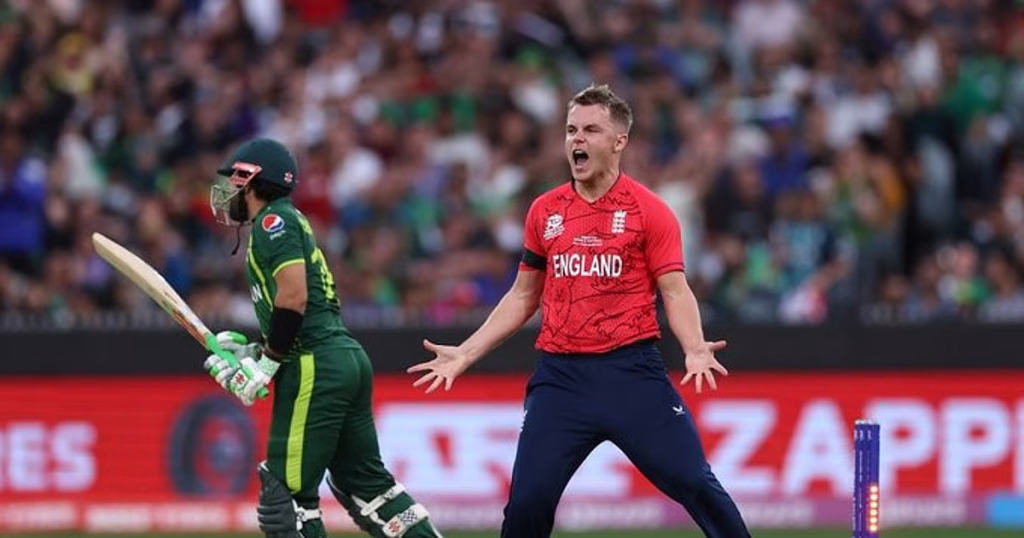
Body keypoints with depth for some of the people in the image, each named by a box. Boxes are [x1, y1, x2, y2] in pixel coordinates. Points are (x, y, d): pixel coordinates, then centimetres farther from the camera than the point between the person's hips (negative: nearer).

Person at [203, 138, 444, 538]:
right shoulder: (287, 223, 24)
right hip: (347, 359, 10)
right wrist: (248, 351, 16)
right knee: (365, 482, 14)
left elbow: (294, 299, -18)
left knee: (287, 492, -7)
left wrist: (265, 364, -12)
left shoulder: (273, 220, -5)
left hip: (317, 369, -10)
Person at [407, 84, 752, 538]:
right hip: (560, 376, 3)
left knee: (694, 482, -10)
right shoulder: (544, 212, 10)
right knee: (527, 501, -3)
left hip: (632, 371, -3)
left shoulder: (649, 210, -1)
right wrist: (465, 354, 14)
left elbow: (675, 292, -5)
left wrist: (695, 350, -23)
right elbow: (523, 297, 19)